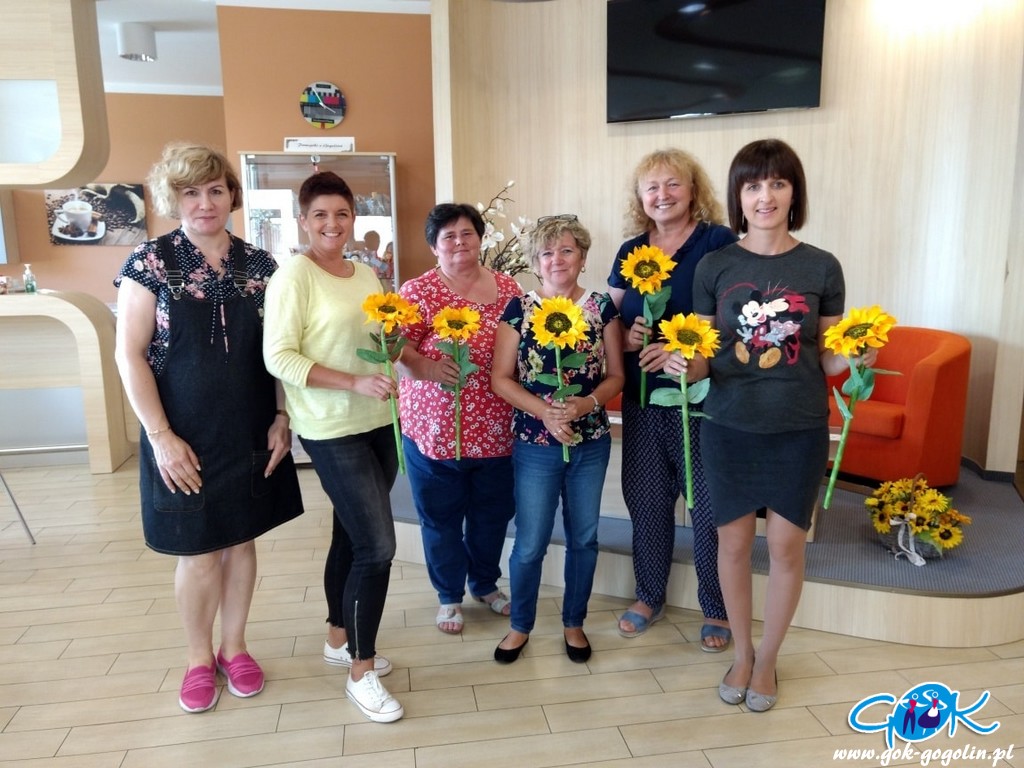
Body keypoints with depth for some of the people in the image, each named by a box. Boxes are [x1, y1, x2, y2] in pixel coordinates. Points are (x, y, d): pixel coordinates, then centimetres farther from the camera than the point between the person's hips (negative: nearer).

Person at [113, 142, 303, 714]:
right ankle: (200, 658, 30)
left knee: (242, 540, 13)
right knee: (199, 553, 7)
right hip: (185, 437, -3)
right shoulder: (151, 262, -6)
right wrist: (160, 436, -13)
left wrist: (281, 418, -1)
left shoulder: (259, 264, 3)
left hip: (251, 432, 3)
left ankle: (235, 646, 33)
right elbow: (130, 355, -8)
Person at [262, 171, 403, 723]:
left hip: (378, 423, 7)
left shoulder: (366, 275, 11)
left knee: (351, 537, 17)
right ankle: (361, 672, 11)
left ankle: (339, 639, 37)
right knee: (377, 546, -7)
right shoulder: (294, 275, -10)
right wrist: (356, 383, -23)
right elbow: (278, 358, -16)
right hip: (332, 431, -7)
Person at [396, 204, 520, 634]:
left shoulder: (507, 287, 7)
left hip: (495, 426, 4)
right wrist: (428, 368, -31)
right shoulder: (419, 291, -6)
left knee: (493, 510, 16)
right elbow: (398, 348, -13)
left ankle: (485, 583, 40)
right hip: (436, 425, -3)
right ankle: (449, 595, 31)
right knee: (441, 515, 10)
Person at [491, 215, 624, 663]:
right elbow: (501, 378, -4)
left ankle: (574, 623, 33)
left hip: (591, 444, 2)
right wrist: (544, 410, -18)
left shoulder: (602, 308, 1)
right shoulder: (518, 310, -3)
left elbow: (616, 375, 2)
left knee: (583, 538, 13)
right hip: (535, 445, -1)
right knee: (530, 543, 5)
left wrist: (586, 403, -17)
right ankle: (520, 625, 28)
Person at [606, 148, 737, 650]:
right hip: (642, 400, 5)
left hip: (702, 399, -4)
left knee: (709, 506, 5)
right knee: (646, 500, 14)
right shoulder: (630, 251, 10)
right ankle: (649, 597, 33)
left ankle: (716, 609, 26)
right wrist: (626, 338, -8)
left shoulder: (719, 242, -6)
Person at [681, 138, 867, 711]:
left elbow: (827, 361, 3)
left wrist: (857, 356, -18)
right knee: (734, 540, 10)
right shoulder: (715, 267, -2)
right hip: (730, 427, 0)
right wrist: (685, 366, -21)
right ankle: (742, 652, 33)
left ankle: (769, 659, 32)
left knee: (787, 546, 9)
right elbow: (704, 359, 1)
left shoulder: (822, 267, -2)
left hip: (799, 430, 0)